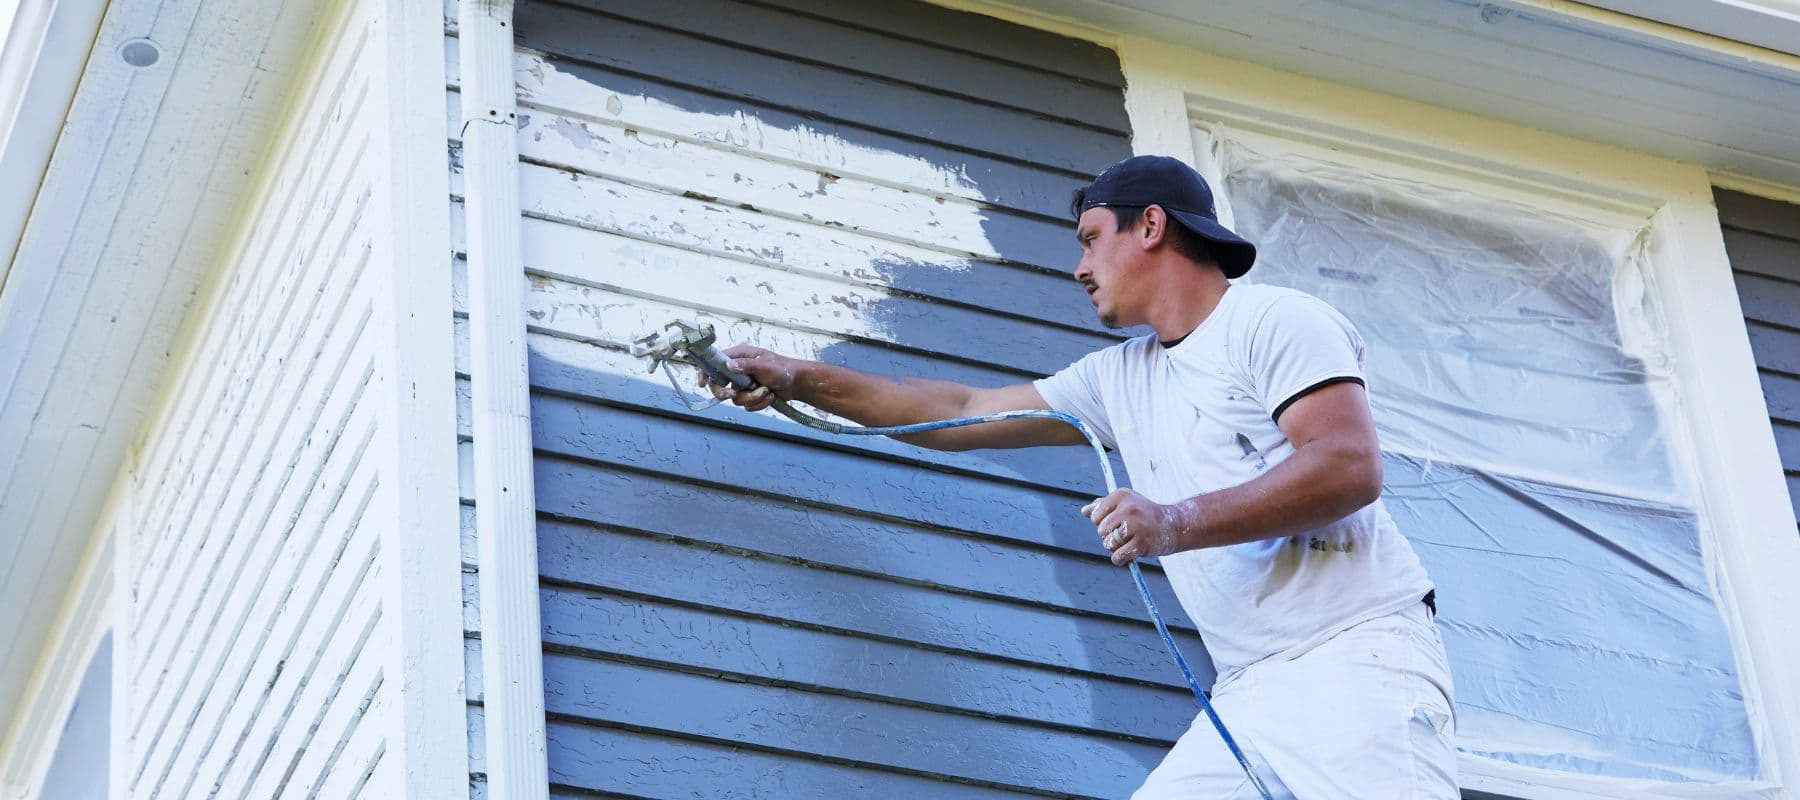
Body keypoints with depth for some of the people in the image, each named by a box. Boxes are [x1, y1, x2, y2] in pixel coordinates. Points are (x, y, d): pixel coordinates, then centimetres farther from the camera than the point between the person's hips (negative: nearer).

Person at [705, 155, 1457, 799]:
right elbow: (960, 413, 28)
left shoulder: (1276, 319, -1)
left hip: (1355, 656, -7)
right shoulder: (1119, 377, 21)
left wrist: (1177, 524, -21)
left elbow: (1351, 467, -15)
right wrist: (801, 380, 27)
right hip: (1248, 692, 7)